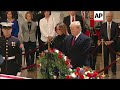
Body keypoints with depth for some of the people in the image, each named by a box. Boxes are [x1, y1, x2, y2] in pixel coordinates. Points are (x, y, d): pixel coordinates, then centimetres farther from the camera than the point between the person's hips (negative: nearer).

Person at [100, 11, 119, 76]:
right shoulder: (103, 25, 8)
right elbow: (101, 35, 8)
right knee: (105, 58, 3)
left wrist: (111, 41, -11)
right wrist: (104, 41, -7)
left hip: (113, 43, -1)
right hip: (105, 43, 1)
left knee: (113, 57, 2)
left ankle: (114, 71, 12)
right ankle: (106, 72, 8)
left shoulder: (115, 25, 2)